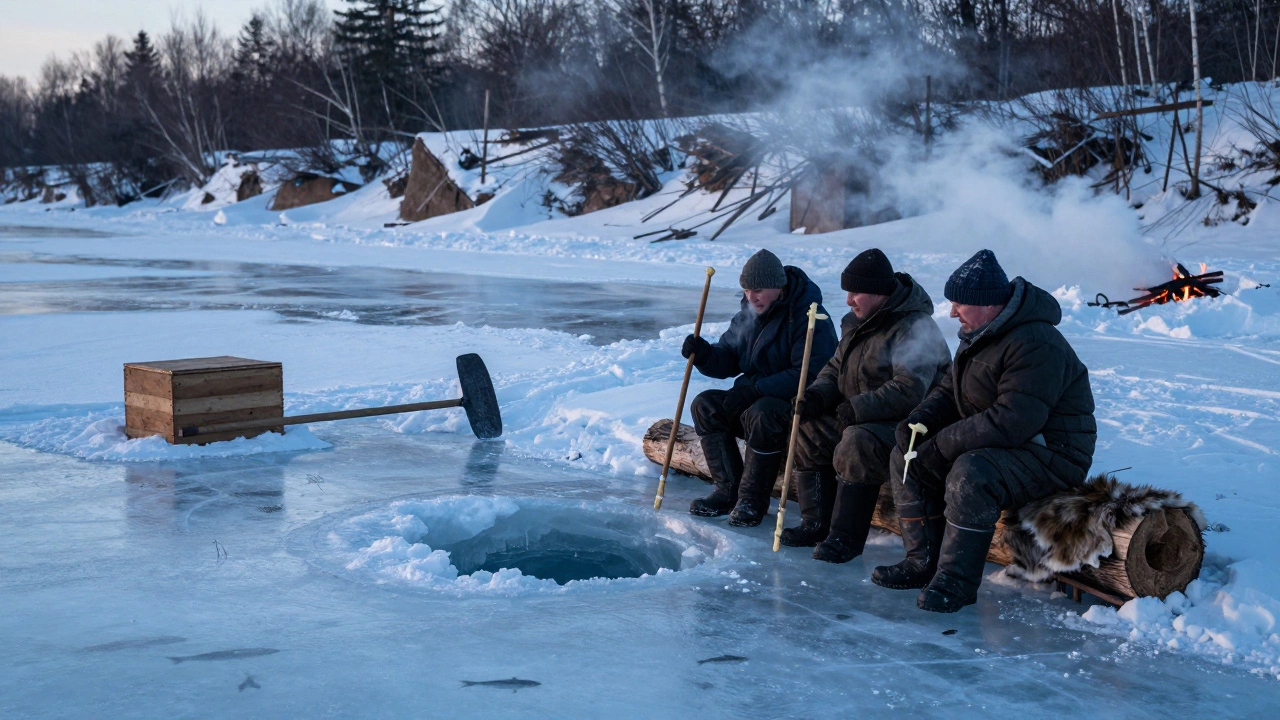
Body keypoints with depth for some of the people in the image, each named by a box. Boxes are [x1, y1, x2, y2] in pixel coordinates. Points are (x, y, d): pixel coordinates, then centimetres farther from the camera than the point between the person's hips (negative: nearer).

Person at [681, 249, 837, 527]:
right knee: (706, 405, -7)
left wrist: (755, 389, -32)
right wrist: (704, 354, -13)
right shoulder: (749, 314, 7)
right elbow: (727, 361, 10)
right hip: (756, 397, 8)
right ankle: (729, 491, -6)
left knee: (761, 413, -36)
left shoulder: (809, 317, -20)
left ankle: (753, 500, -20)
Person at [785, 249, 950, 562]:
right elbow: (836, 367, 18)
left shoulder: (915, 329, -20)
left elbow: (909, 391, -30)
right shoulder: (858, 322, 10)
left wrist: (858, 408, -30)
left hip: (905, 423, -10)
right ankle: (817, 523, 6)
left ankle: (847, 536, -23)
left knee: (858, 442, -34)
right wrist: (819, 393, -4)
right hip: (857, 417, 10)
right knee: (809, 428, 2)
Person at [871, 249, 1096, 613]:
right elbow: (949, 390, 15)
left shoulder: (1036, 345, -25)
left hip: (1051, 454, -10)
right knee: (907, 459, 3)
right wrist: (919, 420, -6)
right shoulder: (979, 335, 7)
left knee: (970, 473, -36)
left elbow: (1012, 421, -33)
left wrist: (943, 443, -27)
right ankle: (924, 561, 5)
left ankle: (957, 579, -23)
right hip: (989, 444, 10)